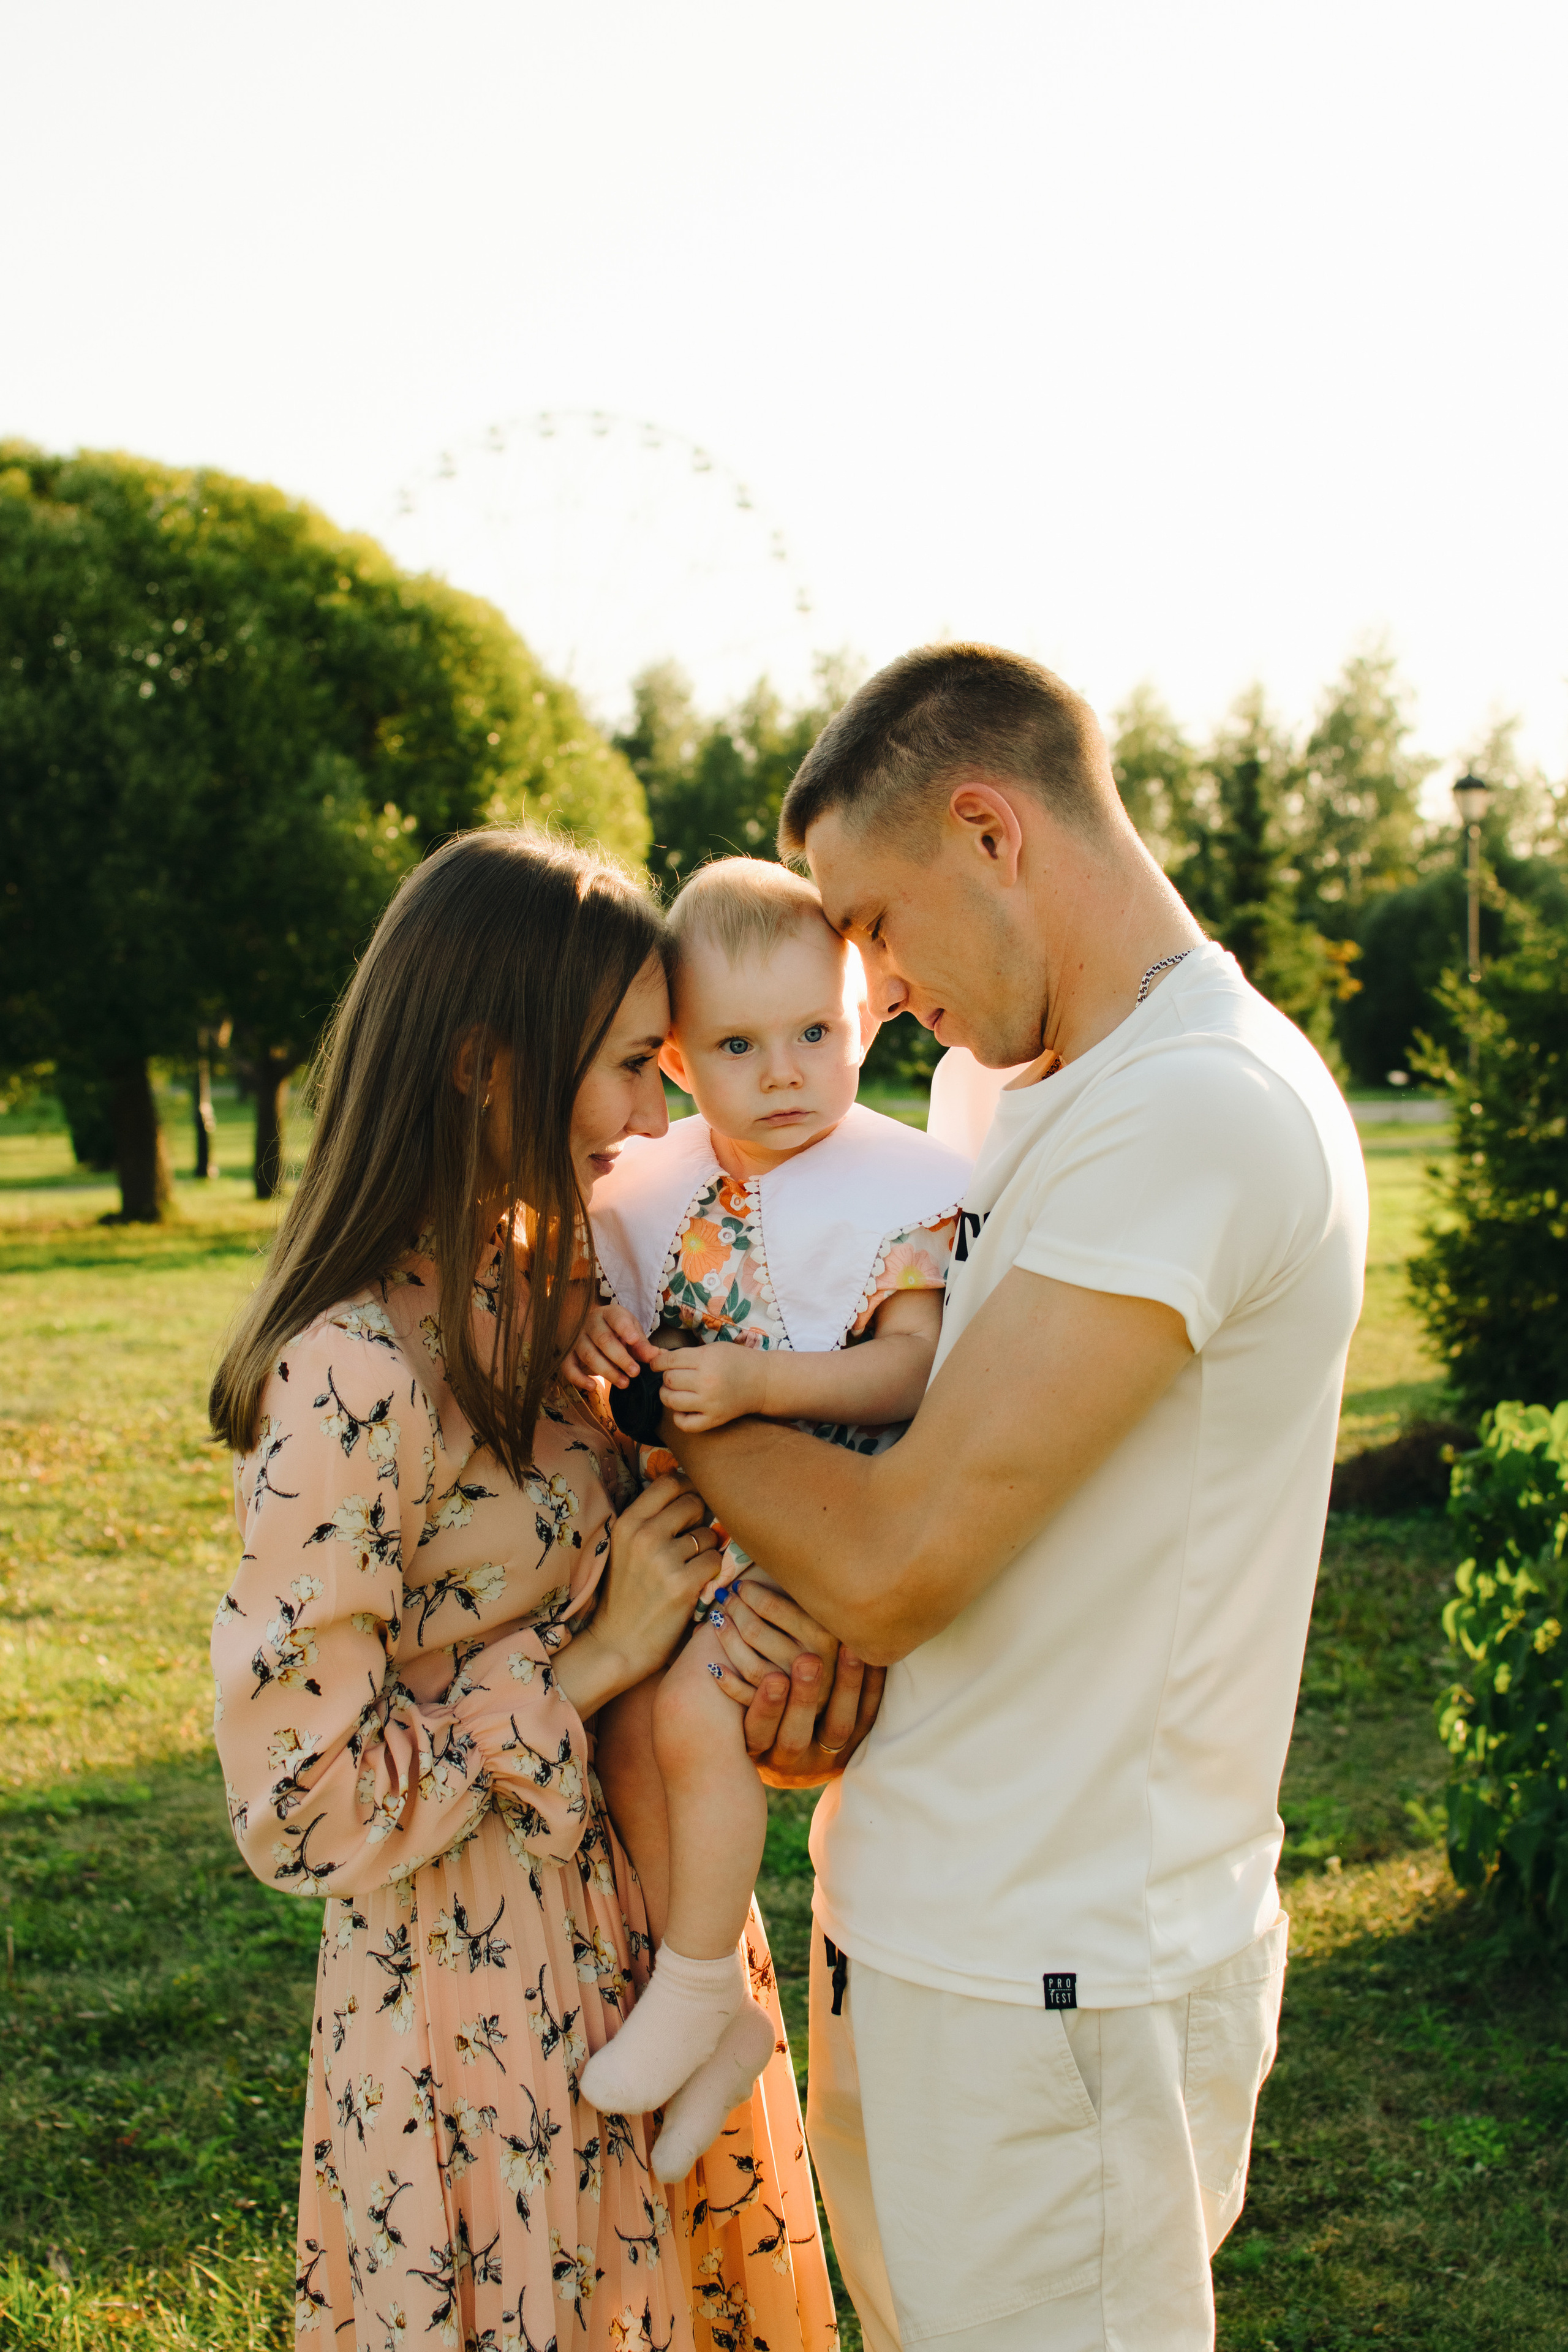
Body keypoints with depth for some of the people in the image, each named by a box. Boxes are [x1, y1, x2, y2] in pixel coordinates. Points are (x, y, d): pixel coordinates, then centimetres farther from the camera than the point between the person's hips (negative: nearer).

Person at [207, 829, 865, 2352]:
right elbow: (303, 1809, -23)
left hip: (651, 1941, 8)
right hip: (490, 2004, -8)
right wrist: (588, 1665, -20)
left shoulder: (544, 1289, 1)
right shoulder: (354, 1380, -26)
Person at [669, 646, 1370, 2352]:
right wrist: (752, 1560, -5)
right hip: (914, 1925, 9)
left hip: (1059, 1990, -9)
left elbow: (897, 1569, -23)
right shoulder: (1045, 1093, 11)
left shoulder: (1202, 1110, -21)